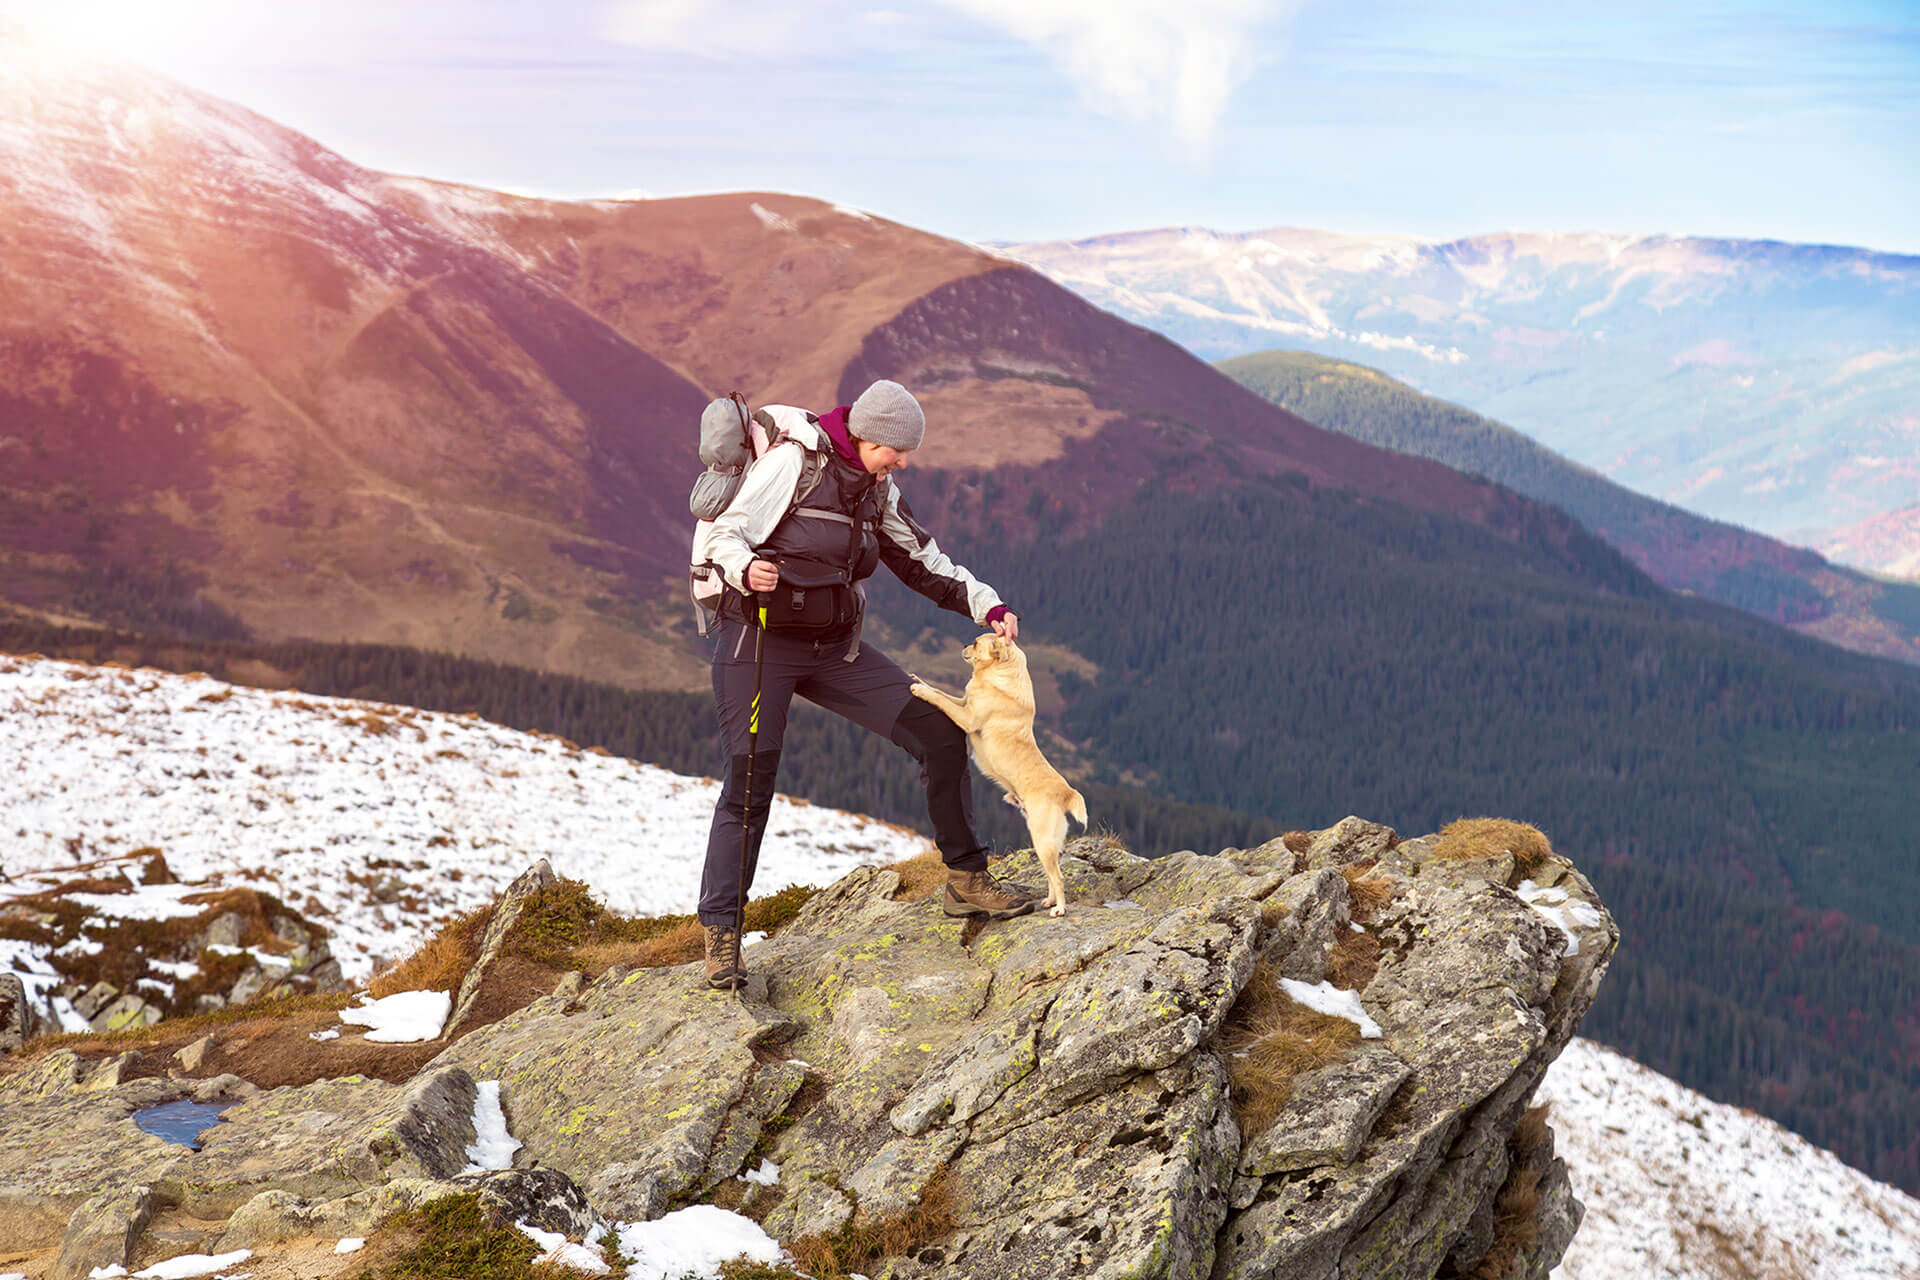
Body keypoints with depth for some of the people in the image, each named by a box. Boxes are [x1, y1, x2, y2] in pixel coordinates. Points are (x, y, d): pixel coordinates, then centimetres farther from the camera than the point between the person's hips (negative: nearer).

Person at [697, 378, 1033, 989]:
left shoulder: (878, 490, 8)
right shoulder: (792, 463, -12)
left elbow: (924, 562, 15)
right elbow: (725, 534, -14)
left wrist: (987, 604, 2)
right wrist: (746, 568, -37)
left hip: (835, 647, 6)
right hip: (759, 641, -6)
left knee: (938, 729, -5)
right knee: (749, 783, -11)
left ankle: (965, 879, 7)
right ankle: (720, 935, 3)